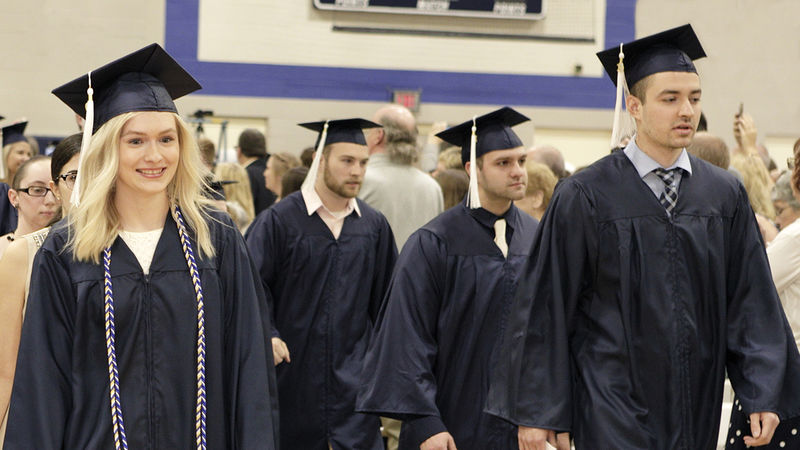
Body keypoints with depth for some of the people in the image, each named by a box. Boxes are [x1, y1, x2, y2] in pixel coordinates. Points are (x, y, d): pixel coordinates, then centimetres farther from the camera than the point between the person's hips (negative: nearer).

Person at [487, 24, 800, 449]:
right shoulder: (585, 197, -5)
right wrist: (537, 413, -5)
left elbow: (751, 299, 8)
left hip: (696, 410, 4)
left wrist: (764, 396, 0)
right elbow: (546, 308, -3)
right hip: (612, 410, -4)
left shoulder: (725, 195, 7)